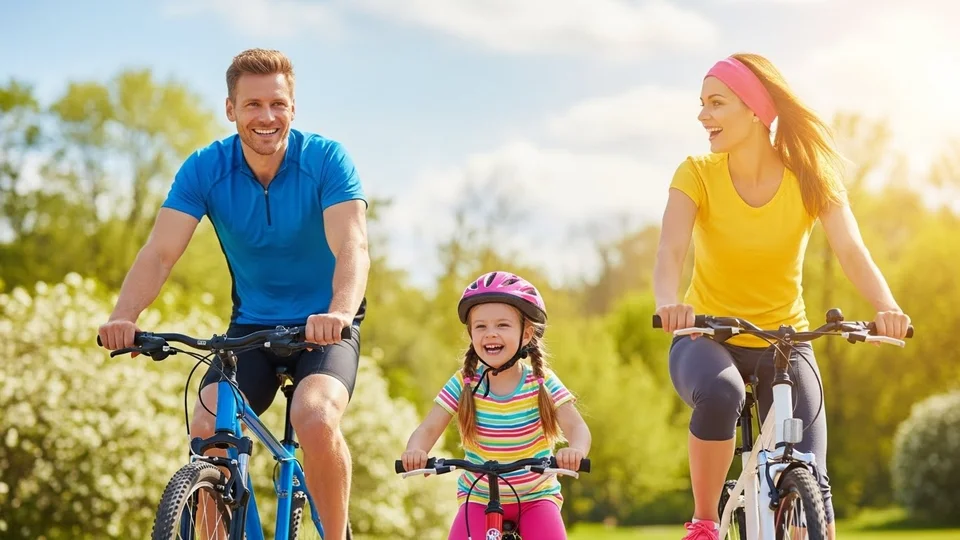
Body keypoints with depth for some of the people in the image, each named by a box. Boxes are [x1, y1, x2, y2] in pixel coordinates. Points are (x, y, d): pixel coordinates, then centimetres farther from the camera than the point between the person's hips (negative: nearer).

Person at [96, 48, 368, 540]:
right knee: (206, 432, -20)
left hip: (324, 328, -3)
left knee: (314, 417, -30)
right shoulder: (206, 168, -10)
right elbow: (160, 251, -19)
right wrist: (123, 317, -38)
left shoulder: (326, 159, -16)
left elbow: (351, 247, -29)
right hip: (251, 326, 3)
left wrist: (339, 313, -50)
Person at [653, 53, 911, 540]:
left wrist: (887, 308, -43)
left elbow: (851, 251, -23)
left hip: (783, 341, 1)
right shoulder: (697, 175, -11)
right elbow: (670, 251, -26)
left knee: (810, 484, -12)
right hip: (707, 338, -1)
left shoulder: (809, 176, -10)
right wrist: (668, 304, -49)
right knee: (720, 391, -36)